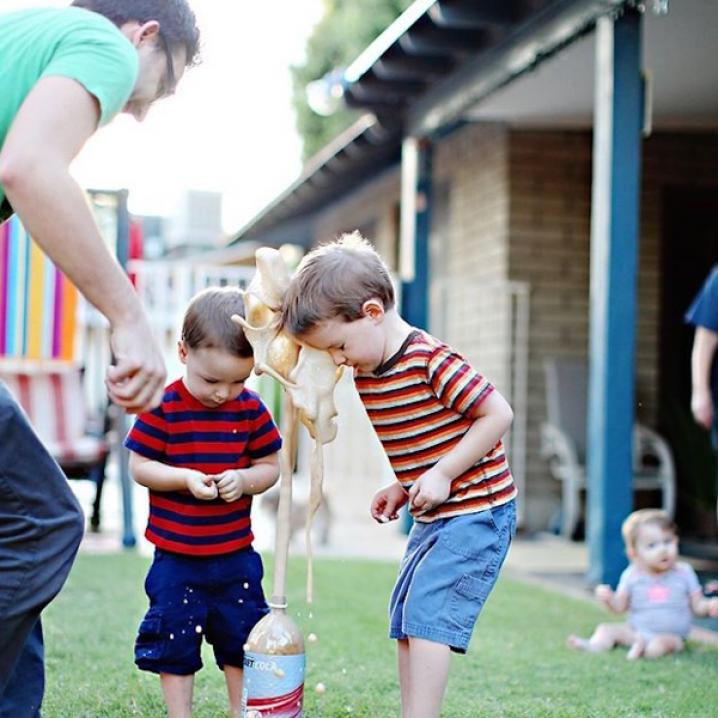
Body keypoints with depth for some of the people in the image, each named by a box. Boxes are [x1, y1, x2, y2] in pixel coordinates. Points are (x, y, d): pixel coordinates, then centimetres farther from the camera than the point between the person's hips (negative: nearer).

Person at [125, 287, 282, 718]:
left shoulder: (251, 409, -3)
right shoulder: (164, 408, -11)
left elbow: (270, 467, 2)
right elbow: (139, 466, -8)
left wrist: (244, 479, -19)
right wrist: (185, 478, -23)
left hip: (236, 555, 2)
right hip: (175, 557, -2)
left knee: (242, 639, 13)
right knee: (175, 641, 7)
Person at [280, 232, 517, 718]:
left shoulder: (431, 360, -21)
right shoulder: (364, 375, 6)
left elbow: (498, 414, -21)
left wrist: (441, 475, -21)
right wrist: (403, 487, 5)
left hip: (478, 512, -10)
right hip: (434, 516, 10)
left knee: (427, 614, -16)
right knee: (406, 623, 11)